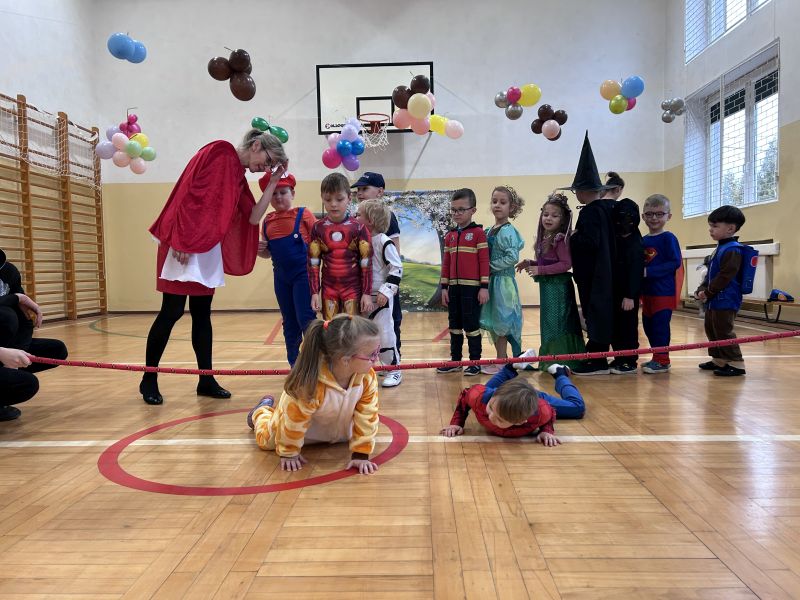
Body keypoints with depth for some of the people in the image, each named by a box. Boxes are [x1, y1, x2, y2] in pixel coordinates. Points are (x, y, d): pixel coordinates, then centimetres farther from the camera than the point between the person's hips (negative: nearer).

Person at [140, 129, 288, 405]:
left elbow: (247, 217, 15)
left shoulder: (238, 175, 17)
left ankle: (206, 379, 14)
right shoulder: (220, 153, -9)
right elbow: (193, 193, -19)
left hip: (209, 248, 9)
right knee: (172, 312, -4)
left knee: (202, 314, 9)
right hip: (186, 246, -9)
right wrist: (183, 240, -24)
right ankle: (149, 379, 9)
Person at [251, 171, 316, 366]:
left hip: (303, 274, -5)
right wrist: (260, 250, -4)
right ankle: (295, 365, 25)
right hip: (281, 276, 5)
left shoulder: (303, 214, -3)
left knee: (305, 319, -11)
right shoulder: (267, 221, 10)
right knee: (289, 322, 13)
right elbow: (268, 253, 17)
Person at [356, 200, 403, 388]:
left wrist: (386, 291, -20)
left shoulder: (384, 242, -14)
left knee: (385, 333, -2)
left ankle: (394, 370, 12)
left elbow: (397, 269, -15)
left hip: (380, 297, -7)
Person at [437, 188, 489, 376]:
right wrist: (444, 287, 9)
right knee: (454, 325, 13)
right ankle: (455, 360, 23)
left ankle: (475, 362, 13)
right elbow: (446, 263, 13)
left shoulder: (478, 232, -5)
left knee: (471, 325, 1)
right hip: (453, 287, 6)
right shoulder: (450, 235, 11)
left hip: (472, 287, -6)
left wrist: (484, 287, -12)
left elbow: (484, 261, -8)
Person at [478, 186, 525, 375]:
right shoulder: (489, 231, 11)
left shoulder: (508, 231, -13)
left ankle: (501, 361, 11)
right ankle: (502, 358, 25)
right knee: (491, 322, 13)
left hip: (503, 281, -8)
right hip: (491, 280, 8)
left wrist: (492, 266, -15)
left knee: (500, 322, 0)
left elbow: (512, 257, -22)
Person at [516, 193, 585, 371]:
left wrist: (540, 270, -22)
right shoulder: (543, 239, 10)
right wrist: (530, 263, 4)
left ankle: (561, 360, 3)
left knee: (557, 322, -5)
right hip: (547, 286, 9)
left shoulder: (560, 239, -15)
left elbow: (566, 264, -22)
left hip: (558, 287, -9)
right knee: (550, 322, 15)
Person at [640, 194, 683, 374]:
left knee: (660, 324, -4)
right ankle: (658, 357, 25)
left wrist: (649, 272, -19)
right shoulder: (643, 240, 11)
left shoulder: (668, 238, -8)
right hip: (647, 291, 7)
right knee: (648, 324, 12)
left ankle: (662, 360, 6)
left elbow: (675, 263, -15)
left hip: (664, 291, -7)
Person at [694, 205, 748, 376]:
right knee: (711, 330, 16)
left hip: (725, 301, -11)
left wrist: (708, 292, -15)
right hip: (714, 300, 11)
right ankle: (718, 360, 27)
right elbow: (710, 274, 20)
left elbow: (725, 276, -21)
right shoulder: (719, 248, 16)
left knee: (723, 332, -8)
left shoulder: (732, 250, -16)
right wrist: (702, 289, 6)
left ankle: (736, 364, -1)